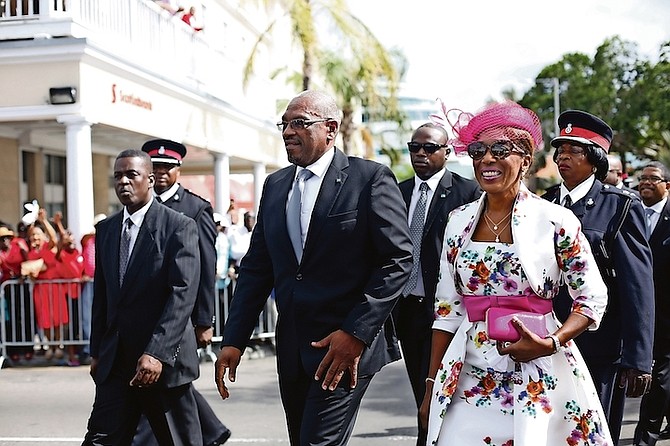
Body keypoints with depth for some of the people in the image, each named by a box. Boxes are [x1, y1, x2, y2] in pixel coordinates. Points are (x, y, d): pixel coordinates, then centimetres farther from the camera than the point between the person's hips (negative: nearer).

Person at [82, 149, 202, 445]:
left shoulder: (180, 227, -8)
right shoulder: (105, 229, 11)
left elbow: (183, 294, -16)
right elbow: (101, 295, 16)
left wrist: (157, 353, -23)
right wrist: (97, 351, 12)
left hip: (164, 360, -5)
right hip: (115, 362, 5)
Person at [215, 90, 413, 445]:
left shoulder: (371, 179, -6)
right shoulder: (275, 185, 11)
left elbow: (397, 260, -10)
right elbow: (256, 268, 12)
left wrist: (355, 334, -16)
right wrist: (233, 340, 5)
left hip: (346, 347, -6)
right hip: (292, 349, 6)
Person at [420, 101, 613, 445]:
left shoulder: (556, 221, -6)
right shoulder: (459, 221, 5)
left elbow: (593, 299, -1)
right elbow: (447, 310, 9)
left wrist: (552, 343, -17)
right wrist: (433, 386, 7)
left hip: (538, 378, -3)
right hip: (470, 380, 3)